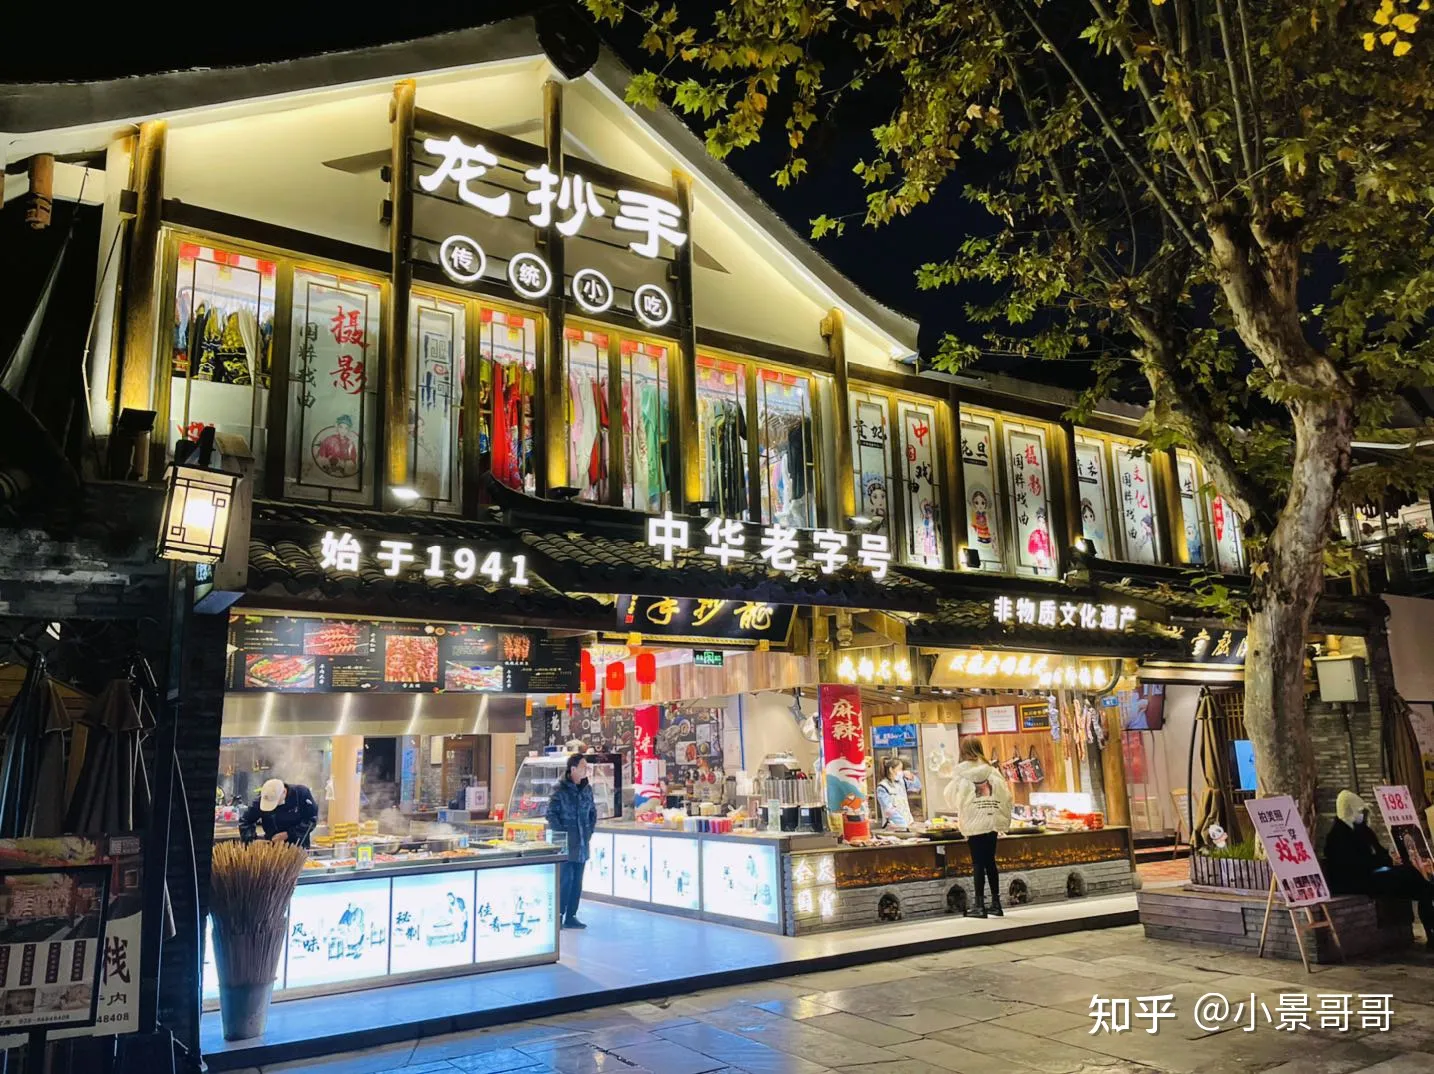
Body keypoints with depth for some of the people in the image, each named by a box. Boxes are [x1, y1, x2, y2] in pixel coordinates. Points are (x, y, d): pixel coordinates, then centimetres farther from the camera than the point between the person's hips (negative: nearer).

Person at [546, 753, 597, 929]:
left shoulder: (587, 789, 8)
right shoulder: (561, 789, -9)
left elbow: (593, 812, 18)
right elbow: (551, 813, -11)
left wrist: (590, 831, 10)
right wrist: (561, 833, -14)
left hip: (582, 843, 6)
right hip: (566, 843, -6)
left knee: (577, 881, 9)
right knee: (566, 879, -6)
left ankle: (571, 917, 17)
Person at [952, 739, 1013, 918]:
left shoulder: (962, 772, -5)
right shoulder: (991, 770, 5)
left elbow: (959, 799, -9)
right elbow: (1006, 795, 3)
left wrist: (961, 822, 1)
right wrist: (1004, 819, 9)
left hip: (974, 823, -4)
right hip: (991, 822, 4)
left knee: (978, 863, 2)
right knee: (990, 862, 12)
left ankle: (980, 905, 3)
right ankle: (996, 903, 17)